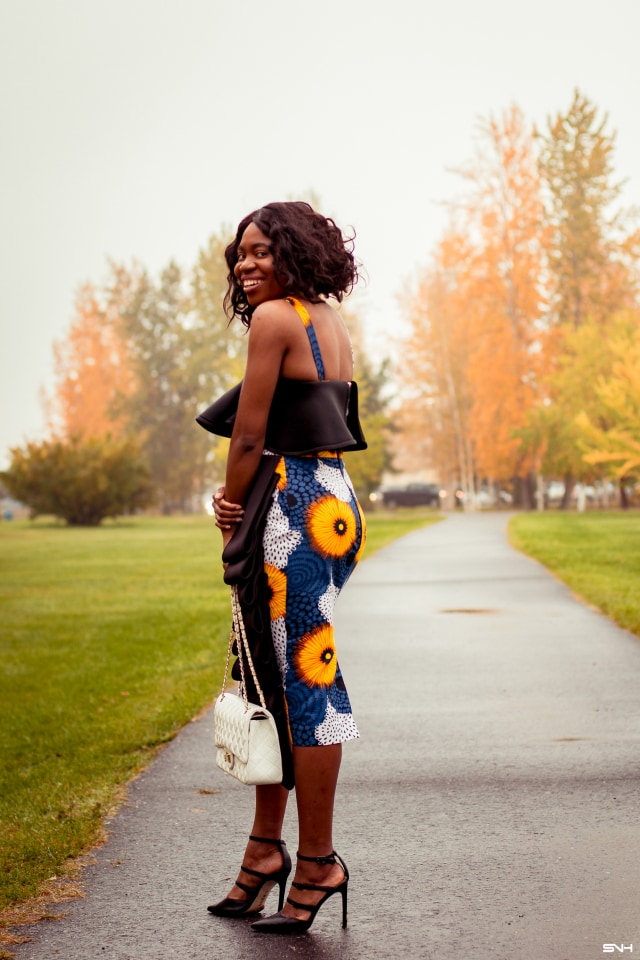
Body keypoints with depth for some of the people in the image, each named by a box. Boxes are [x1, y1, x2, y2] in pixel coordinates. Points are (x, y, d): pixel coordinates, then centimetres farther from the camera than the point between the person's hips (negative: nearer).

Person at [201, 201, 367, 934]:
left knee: (305, 680, -4)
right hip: (334, 499, 10)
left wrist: (233, 511, 6)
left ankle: (317, 861, 5)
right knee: (275, 675, 14)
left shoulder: (274, 316, -9)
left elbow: (250, 436, -9)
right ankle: (266, 847, 22)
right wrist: (243, 507, 7)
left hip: (299, 509, -10)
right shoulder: (333, 324, 17)